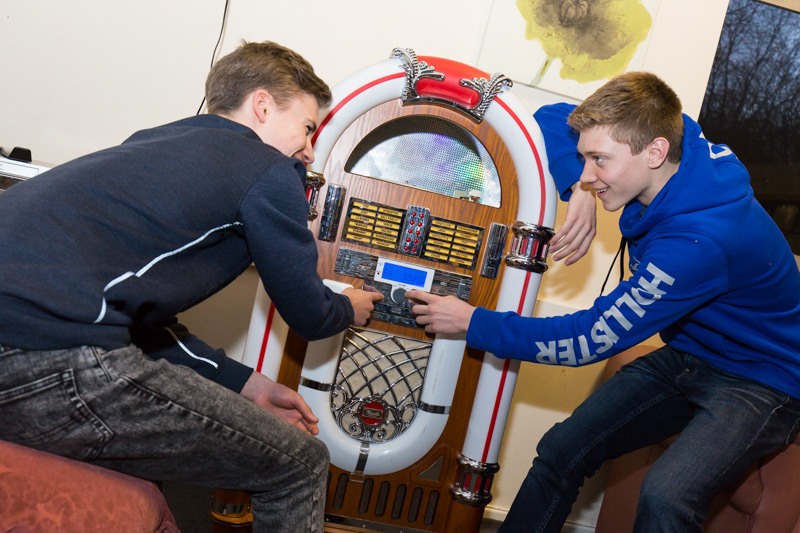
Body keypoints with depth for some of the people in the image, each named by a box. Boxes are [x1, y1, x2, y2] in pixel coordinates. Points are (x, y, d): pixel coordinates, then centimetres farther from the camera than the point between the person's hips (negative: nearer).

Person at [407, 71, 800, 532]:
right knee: (561, 452, -4)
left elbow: (592, 339, -28)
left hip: (760, 384, -7)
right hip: (687, 355, 7)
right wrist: (579, 191, -17)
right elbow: (553, 118, 1)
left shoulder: (700, 241, -35)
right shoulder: (667, 137, -12)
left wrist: (472, 322, -21)